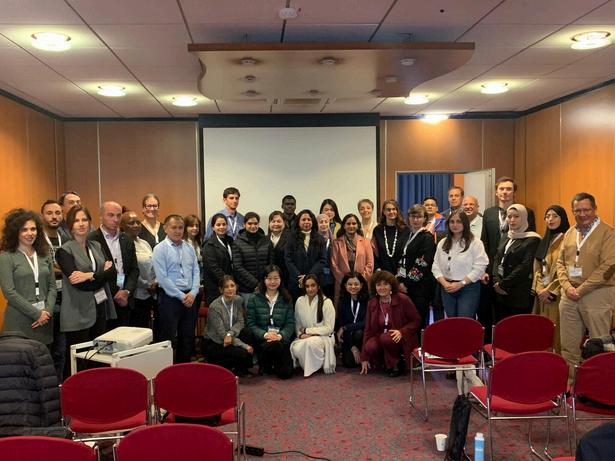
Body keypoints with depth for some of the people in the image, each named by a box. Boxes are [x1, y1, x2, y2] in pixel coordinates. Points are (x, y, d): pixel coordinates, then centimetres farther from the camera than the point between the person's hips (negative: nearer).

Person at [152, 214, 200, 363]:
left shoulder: (189, 248, 10)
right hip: (170, 297, -5)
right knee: (167, 338, 1)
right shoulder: (160, 249, -7)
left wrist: (193, 293, -7)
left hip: (190, 297, 5)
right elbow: (162, 278, -12)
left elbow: (196, 272, 8)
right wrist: (181, 296, -13)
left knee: (188, 338, 11)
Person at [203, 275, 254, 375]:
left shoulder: (238, 300, -2)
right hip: (212, 344, -6)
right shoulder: (214, 307, -21)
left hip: (229, 341, 6)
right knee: (244, 353, -26)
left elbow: (241, 322, -3)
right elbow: (222, 334, -22)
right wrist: (244, 346, -26)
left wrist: (230, 334, -25)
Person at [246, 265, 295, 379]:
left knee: (285, 373, -19)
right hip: (261, 339, -1)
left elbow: (290, 323, 3)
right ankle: (265, 364, -3)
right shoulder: (254, 299, 4)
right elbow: (251, 323, 0)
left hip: (282, 338, 1)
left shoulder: (287, 299, 9)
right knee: (273, 345, -37)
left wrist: (281, 335, -16)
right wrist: (265, 334, -16)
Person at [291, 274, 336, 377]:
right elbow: (297, 323, 10)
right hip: (305, 337, 3)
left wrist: (307, 330, -11)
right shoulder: (299, 301, 4)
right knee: (296, 348, -31)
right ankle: (306, 367, 1)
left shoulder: (326, 302, -8)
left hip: (324, 337, -3)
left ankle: (315, 367, -9)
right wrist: (301, 334, -11)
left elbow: (329, 328, -10)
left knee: (311, 342, -38)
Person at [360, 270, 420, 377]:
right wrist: (364, 358, -1)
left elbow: (416, 320, -3)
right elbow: (368, 329, 3)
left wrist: (402, 332, -21)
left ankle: (396, 364, -7)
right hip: (380, 336, 3)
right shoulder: (372, 304, 2)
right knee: (370, 347, -30)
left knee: (386, 338, -36)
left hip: (401, 339, -3)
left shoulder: (403, 300, -9)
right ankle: (385, 361, 4)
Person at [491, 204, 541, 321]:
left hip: (519, 295, -6)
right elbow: (497, 260, 11)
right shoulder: (506, 239, 17)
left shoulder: (532, 240, -5)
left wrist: (503, 284, -12)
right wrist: (496, 281, -6)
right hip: (501, 294, 6)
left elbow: (525, 267, -13)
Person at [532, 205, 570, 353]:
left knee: (557, 332, -5)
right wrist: (540, 289, -1)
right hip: (542, 294, 7)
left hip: (558, 294, -6)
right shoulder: (545, 241, 15)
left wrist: (551, 290, -12)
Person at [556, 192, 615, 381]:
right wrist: (567, 286, -4)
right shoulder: (570, 233, 11)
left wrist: (581, 290, -14)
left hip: (597, 295, -5)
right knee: (569, 345, 10)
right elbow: (560, 262, 13)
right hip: (569, 295, 6)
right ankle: (571, 381, 22)